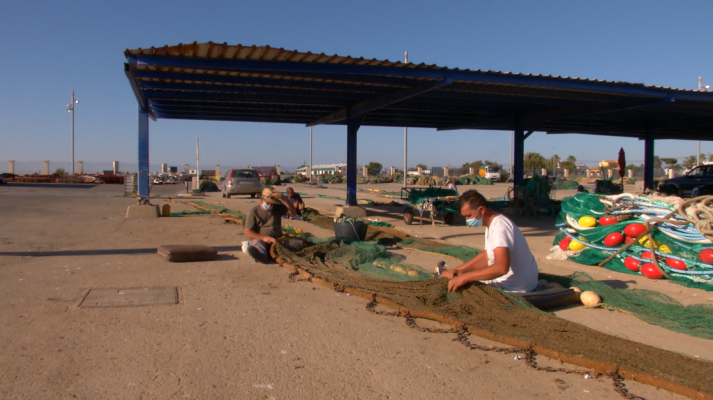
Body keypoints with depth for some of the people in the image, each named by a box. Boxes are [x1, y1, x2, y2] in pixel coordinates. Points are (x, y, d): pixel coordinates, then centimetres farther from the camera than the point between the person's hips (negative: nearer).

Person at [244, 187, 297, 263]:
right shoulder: (253, 212, 0)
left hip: (277, 240, 3)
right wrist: (263, 237, -22)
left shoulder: (278, 208, 9)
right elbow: (248, 232, -5)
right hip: (259, 239, -3)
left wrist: (284, 199, -19)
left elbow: (293, 213, -5)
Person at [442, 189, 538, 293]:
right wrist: (458, 270, 5)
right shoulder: (492, 224, 7)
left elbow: (501, 268, -36)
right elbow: (487, 255, 15)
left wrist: (465, 277, -35)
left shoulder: (499, 227, -25)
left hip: (517, 287, -10)